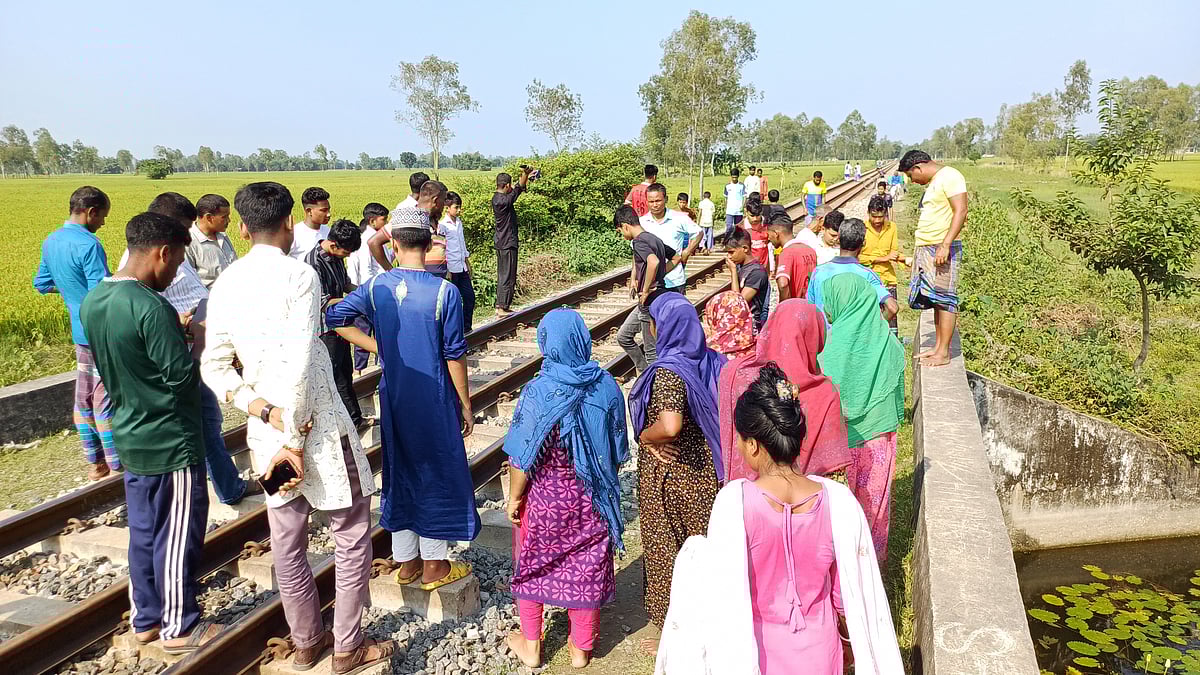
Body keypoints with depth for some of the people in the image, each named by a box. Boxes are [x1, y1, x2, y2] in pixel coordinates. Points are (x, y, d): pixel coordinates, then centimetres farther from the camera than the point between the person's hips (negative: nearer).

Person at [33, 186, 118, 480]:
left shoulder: (50, 242, 7)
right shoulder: (88, 244, -21)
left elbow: (41, 283, 18)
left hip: (80, 332, 8)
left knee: (84, 398, 15)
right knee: (106, 400, 0)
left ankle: (95, 462, 26)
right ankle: (119, 465, 11)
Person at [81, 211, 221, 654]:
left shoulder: (93, 301, 3)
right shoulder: (152, 308, -25)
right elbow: (182, 377, -22)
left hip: (131, 439, 9)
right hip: (172, 444, -9)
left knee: (144, 532, 19)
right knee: (178, 538, 6)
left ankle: (145, 619, 33)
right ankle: (179, 628, 19)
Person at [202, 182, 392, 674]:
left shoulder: (226, 283, 4)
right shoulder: (298, 275, -16)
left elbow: (213, 367, 2)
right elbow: (298, 366, -23)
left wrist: (262, 411, -6)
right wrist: (295, 440, -16)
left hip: (265, 430, 7)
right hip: (315, 425, -6)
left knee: (287, 541, 17)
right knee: (352, 533, 10)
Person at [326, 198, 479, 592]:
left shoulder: (376, 288, -5)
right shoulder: (444, 292, -15)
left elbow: (335, 318, 2)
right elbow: (455, 355, -12)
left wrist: (380, 348, 4)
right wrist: (466, 405, -1)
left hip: (394, 397, 4)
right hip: (434, 399, -4)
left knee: (400, 473, 16)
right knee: (437, 474, 10)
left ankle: (406, 563, 28)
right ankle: (434, 566, 20)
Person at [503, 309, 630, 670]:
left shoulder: (539, 392, -22)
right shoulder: (607, 386, -11)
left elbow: (523, 458, -17)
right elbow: (618, 450, 0)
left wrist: (514, 498, -3)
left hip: (545, 497, -3)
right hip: (591, 498, 3)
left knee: (533, 565, 19)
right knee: (587, 568, 18)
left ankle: (531, 646, 33)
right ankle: (581, 648, 33)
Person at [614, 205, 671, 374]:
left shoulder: (639, 242, -18)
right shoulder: (654, 239, 11)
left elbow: (654, 261, -37)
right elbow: (676, 257, 21)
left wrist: (645, 290, -26)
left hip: (649, 301, -10)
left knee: (651, 351, 2)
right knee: (623, 336, 19)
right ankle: (644, 372, 28)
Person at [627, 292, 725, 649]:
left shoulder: (668, 372, -24)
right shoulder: (711, 362, -3)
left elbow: (669, 427, -39)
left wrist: (644, 436, -20)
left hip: (670, 476, -6)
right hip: (707, 471, 7)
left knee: (667, 551, 12)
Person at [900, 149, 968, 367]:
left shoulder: (949, 176, -9)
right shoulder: (932, 184, 21)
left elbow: (961, 211, -17)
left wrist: (945, 245, -24)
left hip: (943, 248, -9)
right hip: (925, 249, 10)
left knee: (944, 299, -7)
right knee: (935, 300, 10)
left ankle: (944, 353, -4)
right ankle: (938, 347, 15)